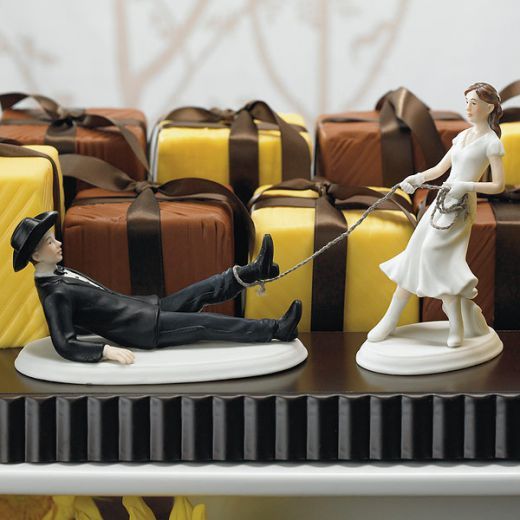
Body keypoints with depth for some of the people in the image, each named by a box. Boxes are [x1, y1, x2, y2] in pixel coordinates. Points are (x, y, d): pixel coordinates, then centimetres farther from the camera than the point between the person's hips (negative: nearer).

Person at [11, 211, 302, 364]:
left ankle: (256, 270, 20)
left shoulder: (60, 274, 7)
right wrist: (107, 350, -35)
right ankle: (277, 330, 3)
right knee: (207, 324, -6)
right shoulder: (55, 296, -21)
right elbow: (66, 346, -27)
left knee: (201, 293, 7)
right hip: (144, 330, -9)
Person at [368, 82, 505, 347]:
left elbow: (499, 185, -11)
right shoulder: (463, 136, 16)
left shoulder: (491, 142, -7)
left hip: (461, 205, -8)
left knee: (433, 253, -21)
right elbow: (440, 168, 18)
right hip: (442, 200, 8)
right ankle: (391, 320, 12)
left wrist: (466, 185, -20)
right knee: (415, 254, 6)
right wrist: (417, 178, 1)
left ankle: (457, 322, -11)